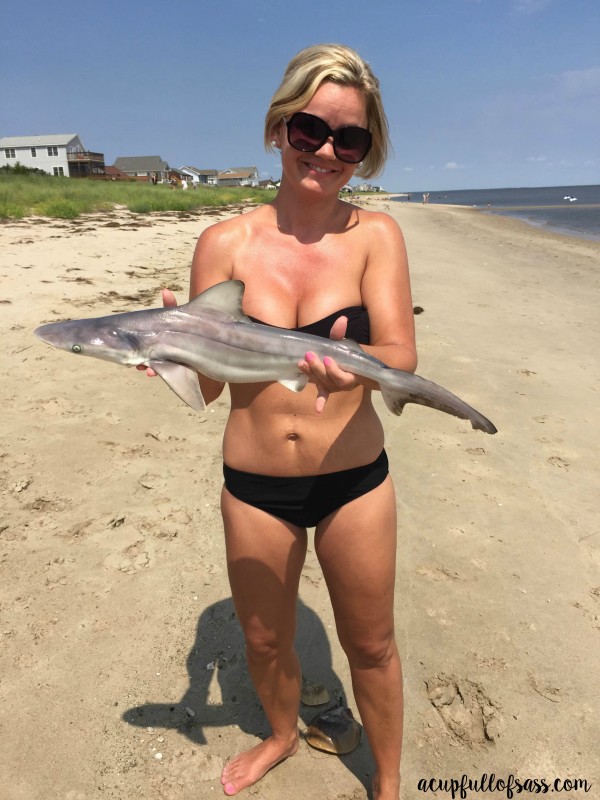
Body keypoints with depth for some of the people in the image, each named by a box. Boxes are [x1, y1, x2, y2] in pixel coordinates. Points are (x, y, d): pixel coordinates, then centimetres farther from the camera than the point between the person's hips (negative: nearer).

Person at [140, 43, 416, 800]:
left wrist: (354, 366, -40)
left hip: (354, 480, -1)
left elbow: (402, 356, -19)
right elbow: (206, 385, -6)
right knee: (265, 642, 22)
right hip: (254, 486, 2)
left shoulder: (373, 235, -7)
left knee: (371, 646, 18)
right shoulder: (225, 243, -6)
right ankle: (282, 736, 57)